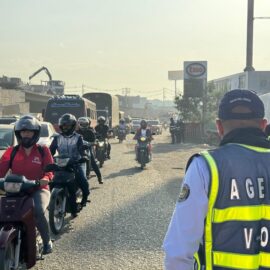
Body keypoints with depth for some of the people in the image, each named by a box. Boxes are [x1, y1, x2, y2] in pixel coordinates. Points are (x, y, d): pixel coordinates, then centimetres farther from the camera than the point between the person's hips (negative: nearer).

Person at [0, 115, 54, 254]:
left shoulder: (43, 151, 6)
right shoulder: (12, 151, 10)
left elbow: (50, 171, -2)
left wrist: (45, 179, -25)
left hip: (38, 190, -2)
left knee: (38, 211, -31)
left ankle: (47, 241, -7)